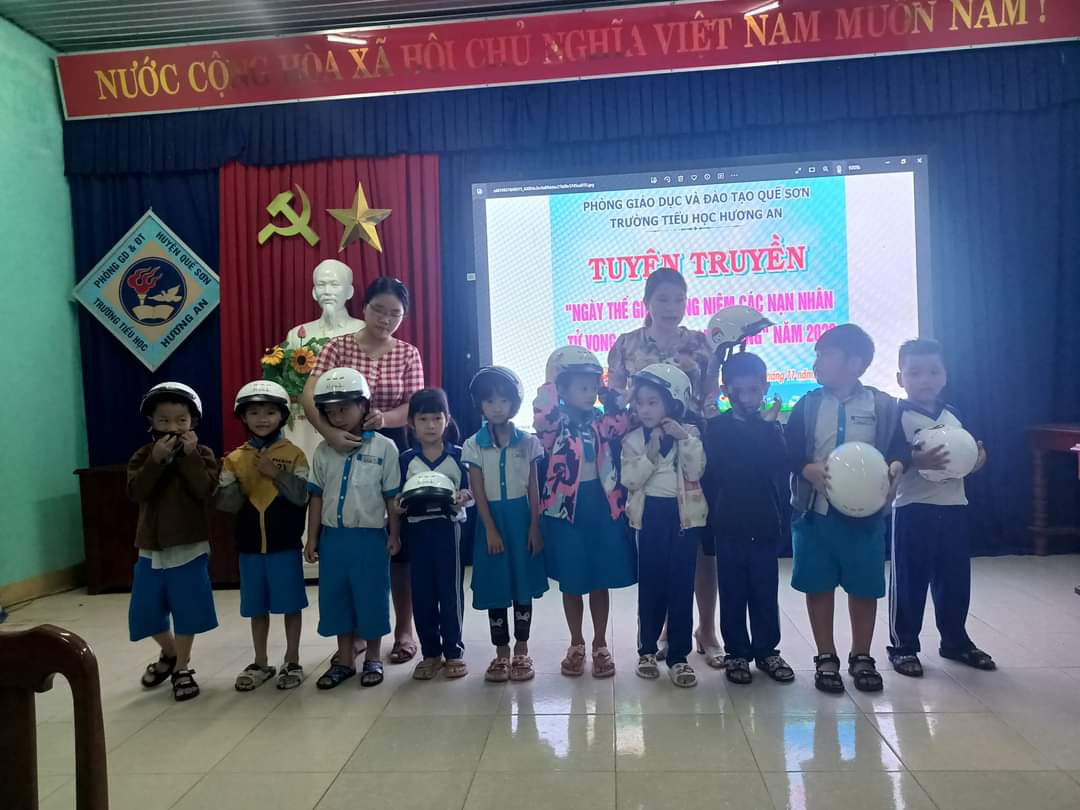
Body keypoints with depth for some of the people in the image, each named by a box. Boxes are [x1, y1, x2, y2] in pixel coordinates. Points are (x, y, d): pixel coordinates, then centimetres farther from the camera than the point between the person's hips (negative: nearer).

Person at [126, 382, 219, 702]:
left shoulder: (202, 454, -4)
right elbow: (135, 492, -15)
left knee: (186, 611, 3)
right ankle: (169, 654, 38)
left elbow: (205, 491, -19)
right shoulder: (143, 455, 1)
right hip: (151, 547, 3)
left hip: (190, 547, -3)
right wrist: (156, 459, -24)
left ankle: (182, 667, 22)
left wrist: (190, 456, -23)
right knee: (146, 611, 12)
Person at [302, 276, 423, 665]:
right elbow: (309, 397, -13)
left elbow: (415, 407, -7)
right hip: (345, 449, 0)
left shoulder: (408, 354, 2)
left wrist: (384, 418, -28)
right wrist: (331, 434, -31)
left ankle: (404, 629, 18)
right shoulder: (338, 347, -2)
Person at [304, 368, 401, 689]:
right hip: (333, 537, 4)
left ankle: (372, 659, 24)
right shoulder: (324, 451, 4)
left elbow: (392, 495, -3)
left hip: (370, 537, -4)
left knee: (371, 598, 6)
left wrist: (394, 534, -2)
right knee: (335, 597, 12)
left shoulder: (384, 447, -7)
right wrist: (312, 538, 6)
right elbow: (317, 496, 7)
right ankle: (344, 660, 27)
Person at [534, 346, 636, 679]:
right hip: (566, 508, -3)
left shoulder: (600, 421, 3)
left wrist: (612, 395, -9)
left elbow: (626, 423, -11)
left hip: (603, 508, 3)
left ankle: (601, 645, 27)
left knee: (601, 581, 11)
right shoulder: (554, 424, -8)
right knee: (571, 583, 11)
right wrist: (551, 385, -20)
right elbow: (542, 416, -30)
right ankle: (576, 645, 29)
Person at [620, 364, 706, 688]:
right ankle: (647, 649, 22)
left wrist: (685, 439, -18)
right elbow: (631, 480, -10)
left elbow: (696, 472, -11)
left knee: (681, 585, 3)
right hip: (651, 515, 0)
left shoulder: (689, 434, 1)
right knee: (651, 584, 7)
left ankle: (679, 655, 12)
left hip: (683, 514, 0)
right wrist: (651, 451, -19)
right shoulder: (633, 439, 0)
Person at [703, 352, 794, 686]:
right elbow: (710, 475, -5)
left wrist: (768, 425, -17)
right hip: (728, 525, -2)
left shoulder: (771, 428, 4)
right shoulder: (716, 427, -2)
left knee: (765, 593, 12)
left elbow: (780, 466, -14)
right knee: (732, 594, 8)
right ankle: (736, 653, 20)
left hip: (764, 523, 2)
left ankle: (766, 650, 26)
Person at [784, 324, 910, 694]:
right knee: (819, 586, 8)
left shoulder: (883, 405, 0)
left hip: (865, 512, 0)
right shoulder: (808, 405, 2)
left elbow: (900, 448, 0)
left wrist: (893, 468, -21)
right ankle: (826, 657, 23)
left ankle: (861, 656, 28)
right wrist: (808, 469, -19)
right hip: (814, 510, 1)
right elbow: (789, 453, -1)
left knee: (864, 588, 10)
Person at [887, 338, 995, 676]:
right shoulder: (897, 416, -10)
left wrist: (978, 458, -1)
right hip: (913, 510, -6)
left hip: (954, 508, 6)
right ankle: (903, 646, 15)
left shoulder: (954, 416, 11)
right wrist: (914, 460, -33)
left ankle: (955, 641, 32)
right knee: (909, 582, 3)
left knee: (955, 580, 15)